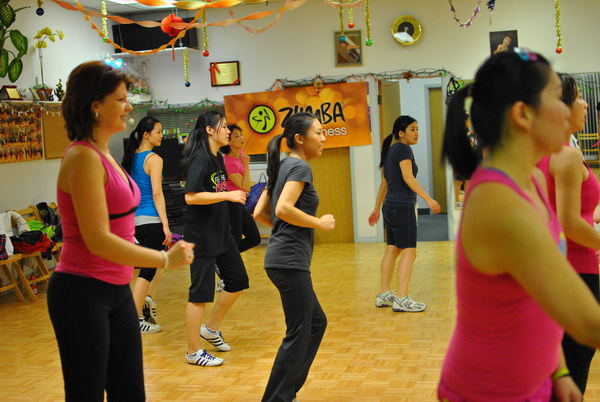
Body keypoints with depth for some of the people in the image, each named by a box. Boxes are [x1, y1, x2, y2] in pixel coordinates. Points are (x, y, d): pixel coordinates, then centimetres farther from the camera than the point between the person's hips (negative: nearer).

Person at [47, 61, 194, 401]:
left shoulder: (103, 154, 10)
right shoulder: (83, 157, -17)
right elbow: (99, 240, -22)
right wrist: (166, 259, -15)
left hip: (116, 290, 9)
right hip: (82, 294, -9)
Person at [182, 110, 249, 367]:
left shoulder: (217, 158, 10)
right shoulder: (199, 159, -17)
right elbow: (191, 197, -27)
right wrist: (229, 195, -25)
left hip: (221, 233, 10)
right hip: (201, 236, -9)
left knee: (237, 281, 15)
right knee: (200, 292, -3)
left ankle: (211, 329, 31)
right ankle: (193, 352, 8)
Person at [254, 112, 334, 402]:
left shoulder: (283, 167, 16)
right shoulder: (300, 167, -10)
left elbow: (259, 213, 15)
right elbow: (284, 208, -25)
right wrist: (320, 223, -14)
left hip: (282, 258, 10)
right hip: (291, 260, -10)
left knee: (316, 323, 18)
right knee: (298, 333, -1)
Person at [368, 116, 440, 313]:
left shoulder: (390, 151, 17)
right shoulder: (403, 149, -9)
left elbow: (384, 183, 21)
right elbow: (408, 178, -19)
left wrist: (376, 209, 25)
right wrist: (428, 199, -23)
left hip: (390, 206, 10)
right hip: (402, 206, -10)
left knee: (392, 250, 13)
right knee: (409, 252, -9)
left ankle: (383, 295, 17)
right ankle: (402, 300, -13)